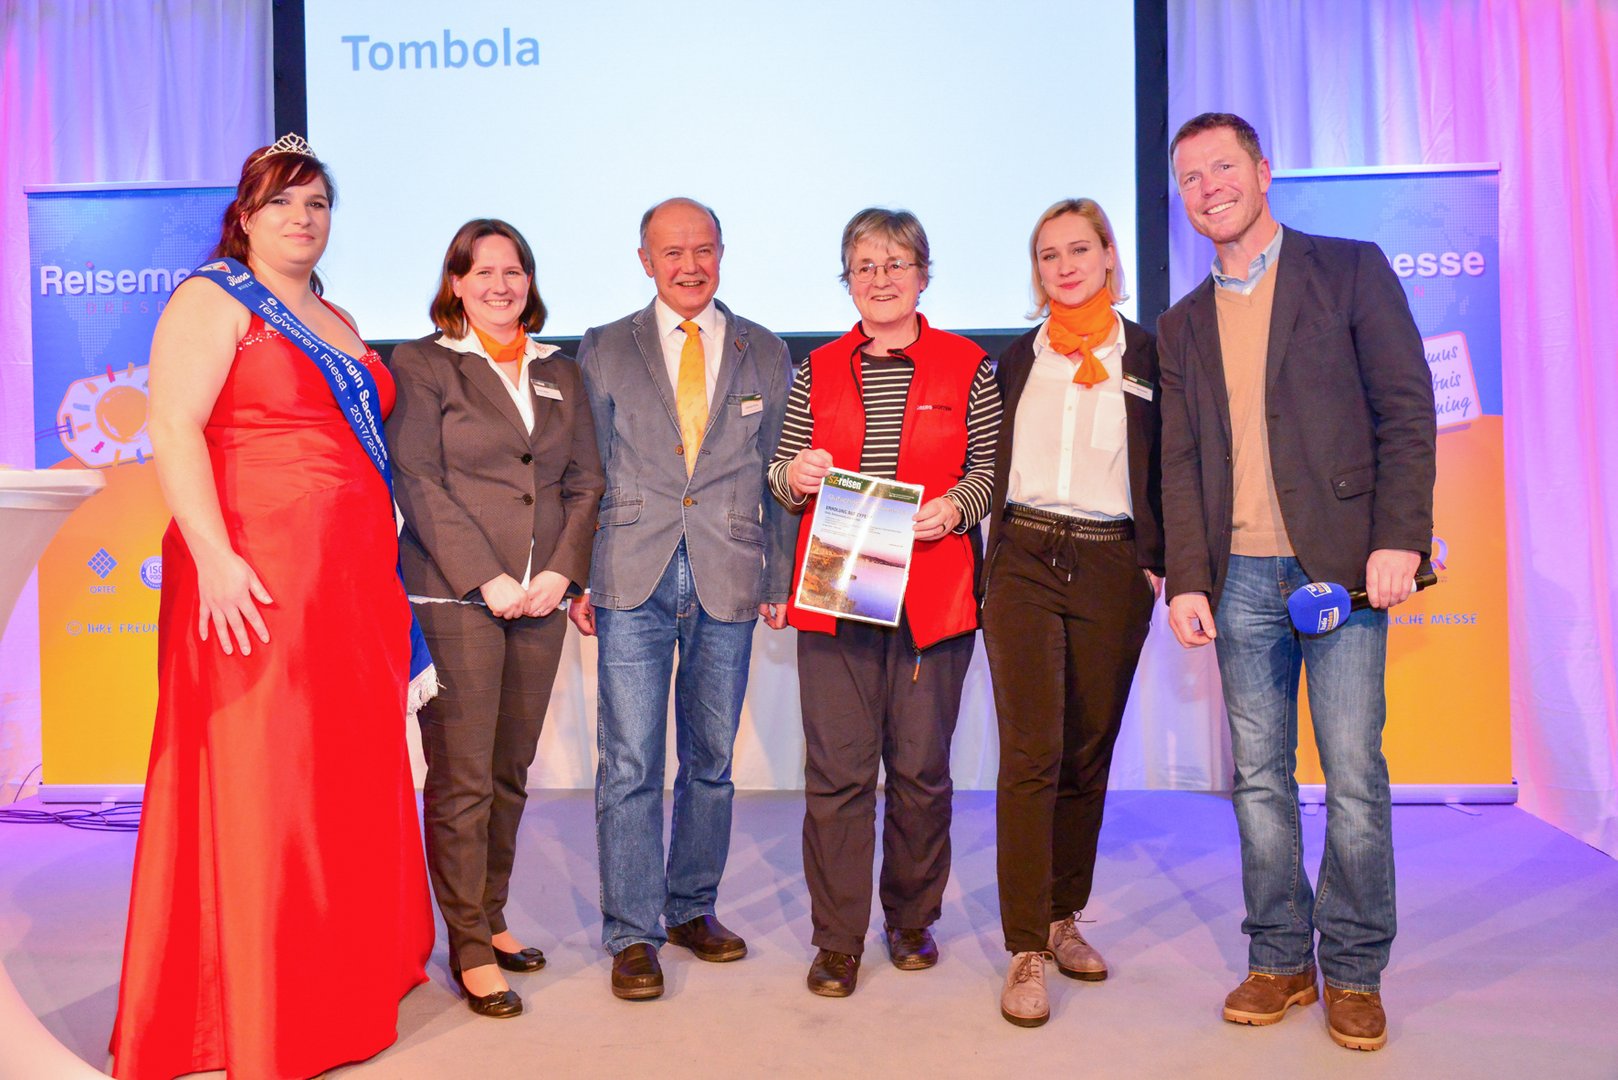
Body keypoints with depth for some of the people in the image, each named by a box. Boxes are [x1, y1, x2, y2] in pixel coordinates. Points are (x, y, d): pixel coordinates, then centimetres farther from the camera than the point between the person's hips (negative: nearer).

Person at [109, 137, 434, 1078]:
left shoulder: (339, 322, 21)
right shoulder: (213, 300, -1)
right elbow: (173, 428, -12)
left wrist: (388, 568, 16)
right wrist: (214, 558, -22)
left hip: (355, 583, 7)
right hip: (253, 582, -7)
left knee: (347, 776, 11)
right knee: (254, 781, -2)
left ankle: (338, 980, 25)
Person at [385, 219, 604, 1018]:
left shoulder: (559, 374, 17)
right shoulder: (420, 365, 3)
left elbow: (585, 481, 12)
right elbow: (417, 484, -6)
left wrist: (562, 572, -3)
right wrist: (488, 580, -12)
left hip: (541, 597, 4)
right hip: (454, 597, -4)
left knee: (510, 772, 10)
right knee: (462, 777, -2)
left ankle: (491, 917, 25)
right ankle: (468, 947, 10)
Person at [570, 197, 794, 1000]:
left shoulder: (766, 354, 11)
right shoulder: (602, 351, 8)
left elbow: (777, 474, 10)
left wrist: (779, 580, 6)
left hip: (728, 580, 2)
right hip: (633, 579, -1)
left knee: (711, 759, 11)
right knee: (630, 762, -2)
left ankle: (692, 908, 27)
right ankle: (632, 933, 11)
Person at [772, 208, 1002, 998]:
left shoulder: (967, 367, 6)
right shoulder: (817, 371, 11)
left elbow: (988, 470, 7)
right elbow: (784, 480, 14)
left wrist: (954, 506, -13)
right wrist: (793, 474, -8)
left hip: (932, 592, -1)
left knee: (921, 766, 7)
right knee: (836, 768, 1)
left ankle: (912, 919, 28)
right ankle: (837, 940, 15)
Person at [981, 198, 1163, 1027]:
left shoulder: (1148, 356, 7)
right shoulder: (1017, 359, 12)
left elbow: (1168, 470, 7)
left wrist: (1160, 562, -2)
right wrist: (985, 562, 6)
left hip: (1111, 570, 0)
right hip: (1023, 562, 0)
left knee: (1088, 752, 8)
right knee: (1031, 753, -7)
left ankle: (1064, 917, 25)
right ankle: (1025, 950, -1)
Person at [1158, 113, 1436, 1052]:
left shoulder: (1351, 270, 5)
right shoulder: (1184, 325, 16)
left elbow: (1408, 410, -1)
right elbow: (1181, 463, 12)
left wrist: (1400, 540, -12)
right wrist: (1187, 579, 2)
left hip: (1342, 564, -3)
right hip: (1240, 577, 4)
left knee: (1354, 774, -1)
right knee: (1259, 777, 7)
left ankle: (1356, 972, 16)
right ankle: (1281, 961, 20)